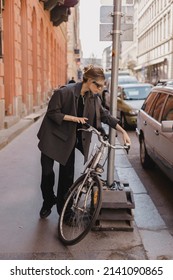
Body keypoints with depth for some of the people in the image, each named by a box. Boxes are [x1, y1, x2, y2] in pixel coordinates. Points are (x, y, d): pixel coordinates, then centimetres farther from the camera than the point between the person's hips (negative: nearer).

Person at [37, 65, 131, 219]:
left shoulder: (93, 98, -6)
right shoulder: (65, 92, -23)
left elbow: (105, 115, -1)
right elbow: (52, 113, -18)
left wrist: (123, 132, -6)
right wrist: (74, 118, -26)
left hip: (70, 138, 4)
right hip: (52, 136, -4)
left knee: (67, 174, 5)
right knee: (47, 171, 1)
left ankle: (63, 207, 21)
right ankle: (48, 202, 25)